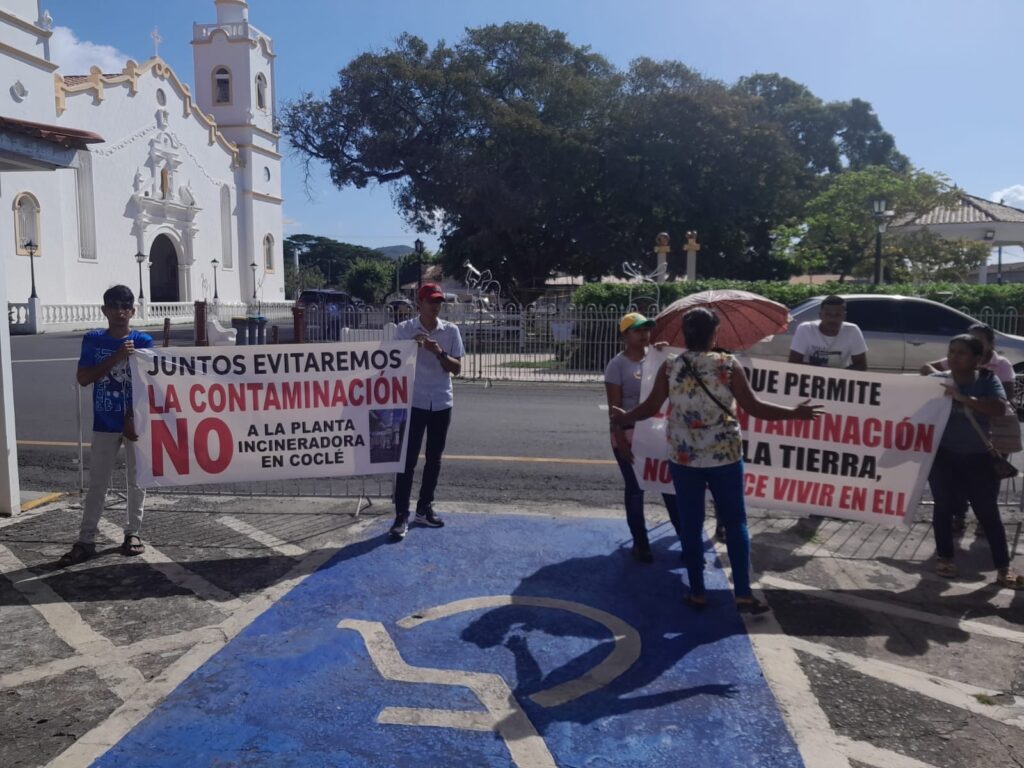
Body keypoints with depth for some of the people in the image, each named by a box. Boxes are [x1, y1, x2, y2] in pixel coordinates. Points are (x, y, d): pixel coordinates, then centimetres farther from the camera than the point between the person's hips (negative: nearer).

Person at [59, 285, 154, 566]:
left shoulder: (143, 341, -4)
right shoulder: (93, 340, 0)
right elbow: (83, 378, -8)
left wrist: (132, 419, -12)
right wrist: (116, 357, -19)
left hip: (136, 421, -1)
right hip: (104, 425, 1)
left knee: (136, 481, 8)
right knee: (97, 484, 5)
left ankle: (133, 534, 20)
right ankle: (86, 541, 10)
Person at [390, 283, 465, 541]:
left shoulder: (451, 331, 3)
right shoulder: (404, 330, -2)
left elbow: (457, 368, 0)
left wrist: (439, 352, -17)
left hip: (442, 404, 3)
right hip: (414, 403, -3)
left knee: (434, 459, 10)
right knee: (408, 459, -5)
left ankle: (424, 509, 22)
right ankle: (401, 515, -1)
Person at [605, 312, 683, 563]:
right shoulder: (617, 364, -10)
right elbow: (614, 406, -12)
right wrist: (621, 440, -16)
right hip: (629, 435, -4)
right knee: (635, 489, 6)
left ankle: (686, 536, 15)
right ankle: (640, 543, 18)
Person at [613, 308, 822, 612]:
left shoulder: (669, 368, -2)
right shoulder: (728, 365, -7)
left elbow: (650, 407, 1)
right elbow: (753, 407, -8)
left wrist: (624, 417, 20)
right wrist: (794, 412, 3)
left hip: (683, 458, 1)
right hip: (724, 456, -1)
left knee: (691, 525, 10)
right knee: (735, 523, 10)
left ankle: (697, 593, 16)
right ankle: (743, 593, 10)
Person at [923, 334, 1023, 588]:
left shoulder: (988, 380, -5)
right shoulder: (938, 380, -4)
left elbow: (1000, 408, -23)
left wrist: (963, 398, -32)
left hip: (977, 458, 0)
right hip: (943, 456, 0)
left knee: (988, 512, 2)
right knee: (943, 507, 4)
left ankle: (1003, 567, 11)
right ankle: (944, 557, 21)